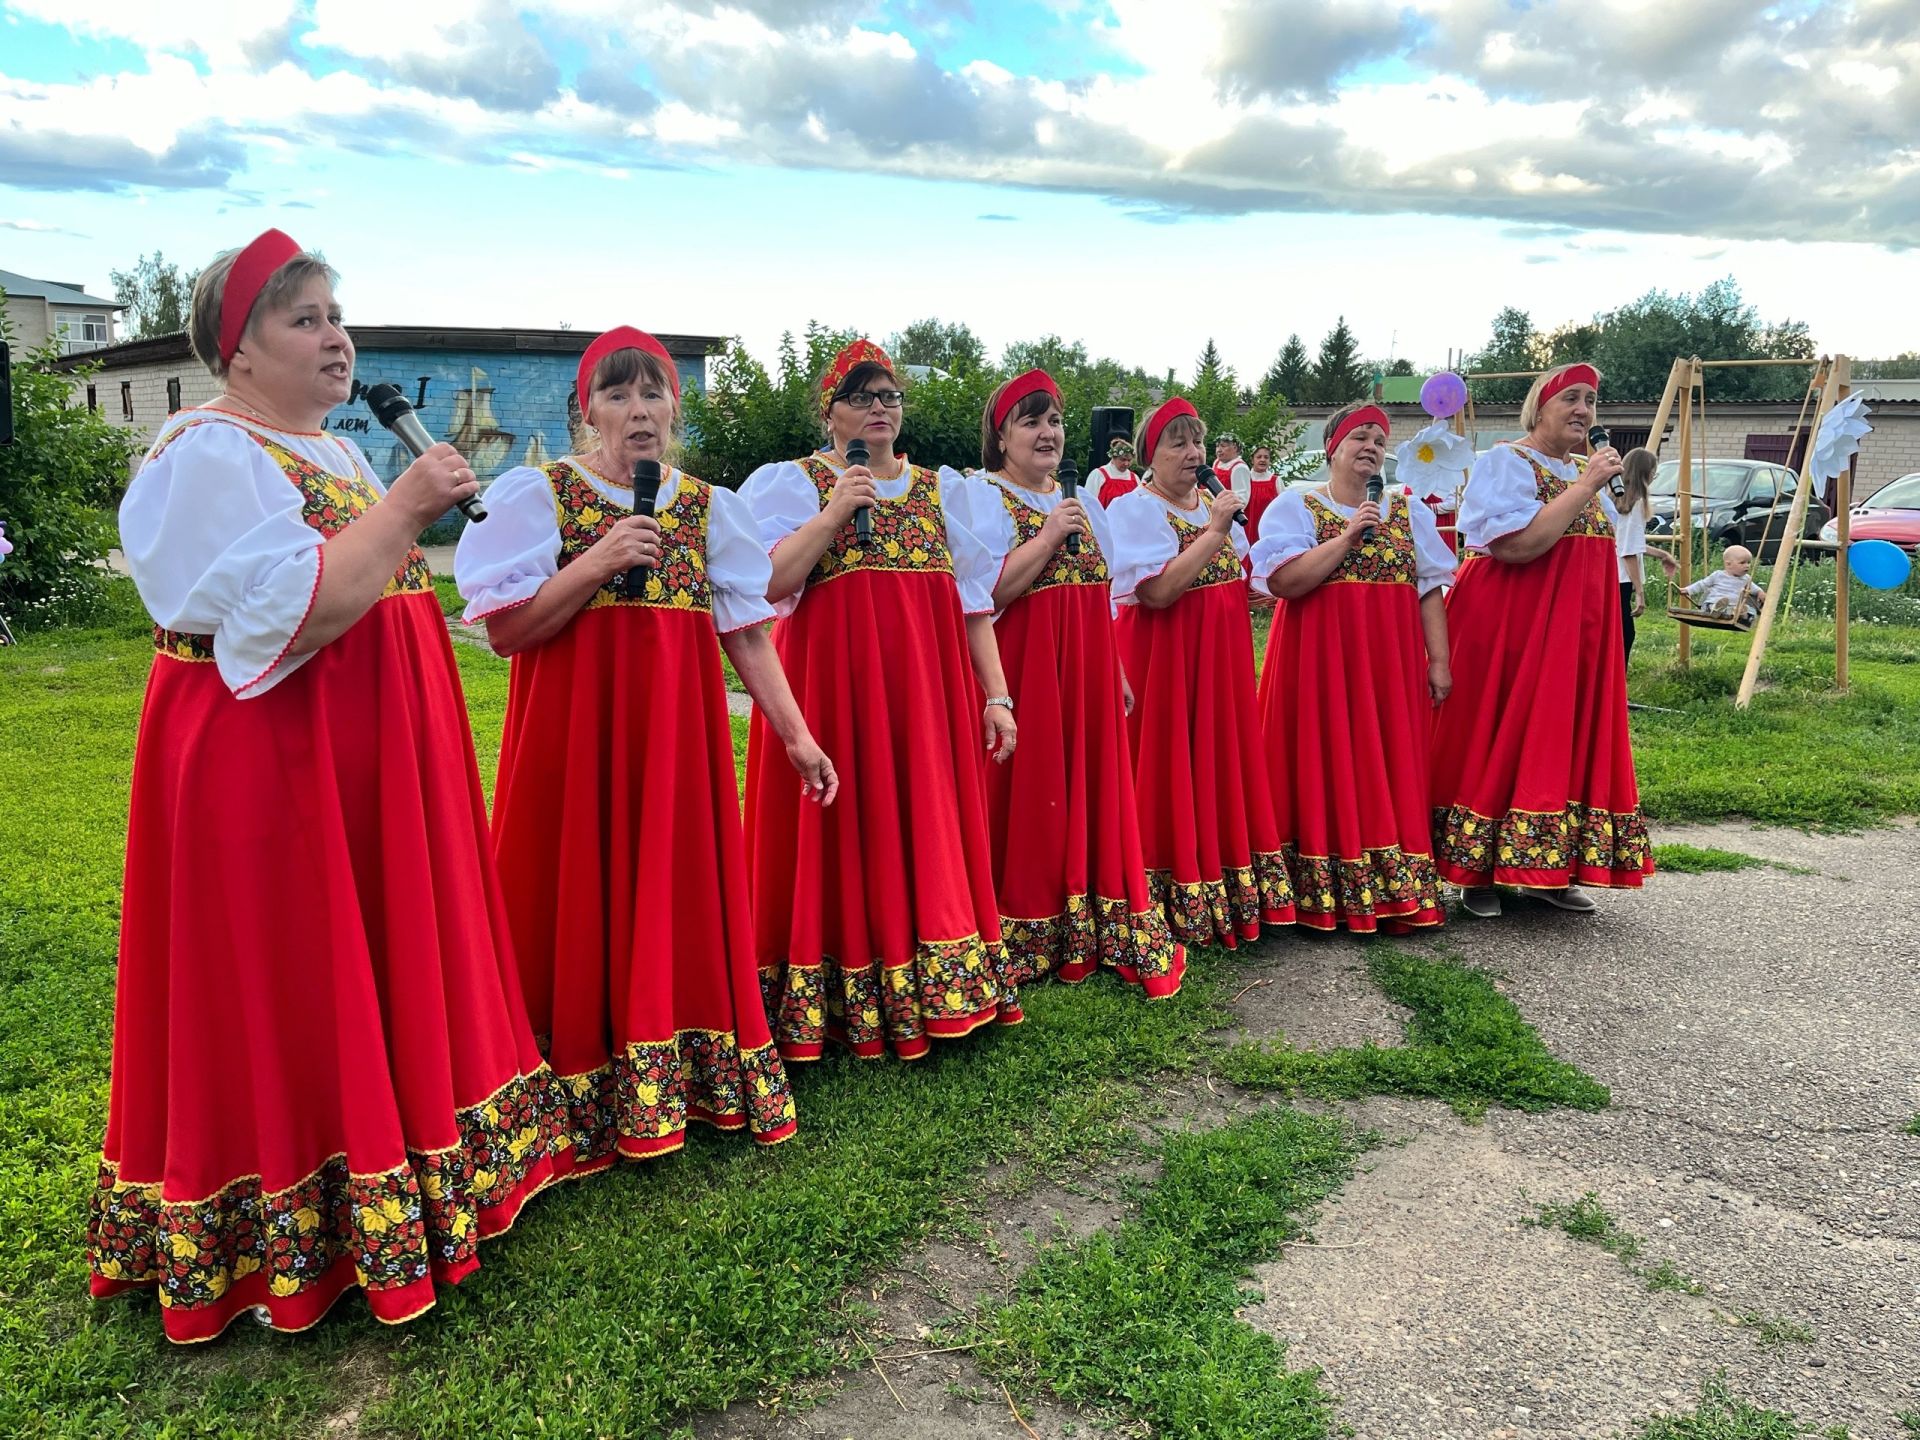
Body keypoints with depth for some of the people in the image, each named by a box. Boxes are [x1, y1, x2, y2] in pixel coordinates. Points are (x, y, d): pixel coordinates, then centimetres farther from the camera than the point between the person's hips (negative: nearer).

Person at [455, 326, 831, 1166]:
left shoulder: (706, 506, 8)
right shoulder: (539, 495, -1)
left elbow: (748, 633, 6)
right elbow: (504, 631, -8)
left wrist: (796, 735, 1)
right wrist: (596, 565, -17)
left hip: (678, 733, 3)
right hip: (574, 734, -3)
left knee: (676, 900, 7)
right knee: (583, 905, 2)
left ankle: (671, 1084, 22)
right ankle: (581, 1105, 17)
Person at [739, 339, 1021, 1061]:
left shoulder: (938, 490, 15)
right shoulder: (790, 482, 3)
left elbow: (975, 601, 11)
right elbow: (767, 584, -12)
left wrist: (997, 695, 4)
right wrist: (834, 512, -16)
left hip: (928, 691, 4)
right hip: (832, 690, -4)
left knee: (929, 833, 6)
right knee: (841, 838, -1)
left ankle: (927, 990, 19)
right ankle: (832, 1007, 12)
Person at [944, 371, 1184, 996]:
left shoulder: (1082, 502, 18)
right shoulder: (979, 496, -4)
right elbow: (985, 595, -17)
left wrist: (1117, 673, 15)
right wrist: (1048, 536, -17)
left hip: (1087, 672, 7)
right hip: (1023, 671, -6)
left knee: (1092, 790, 7)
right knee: (1026, 796, -3)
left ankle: (1088, 934, 17)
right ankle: (1024, 938, 10)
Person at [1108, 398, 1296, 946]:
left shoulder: (1214, 504, 14)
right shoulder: (1135, 510, -10)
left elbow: (1238, 582, 24)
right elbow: (1158, 591, -24)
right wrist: (1213, 531, -20)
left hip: (1221, 659, 8)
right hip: (1163, 660, -8)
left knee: (1225, 762, 11)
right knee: (1171, 772, -3)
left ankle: (1227, 893, 23)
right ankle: (1177, 904, 8)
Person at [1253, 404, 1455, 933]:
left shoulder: (1408, 509, 13)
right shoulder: (1296, 506, 1)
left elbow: (1431, 588, 10)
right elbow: (1282, 581, -13)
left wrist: (1439, 660, 1)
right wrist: (1347, 537, -15)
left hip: (1391, 663, 4)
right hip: (1320, 662, -3)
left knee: (1391, 772, 4)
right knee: (1326, 770, -3)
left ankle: (1395, 888, 12)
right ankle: (1323, 894, 5)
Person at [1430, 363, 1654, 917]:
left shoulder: (1585, 469, 15)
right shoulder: (1506, 463, -8)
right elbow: (1516, 545, -23)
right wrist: (1586, 487, -19)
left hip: (1577, 628, 8)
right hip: (1509, 627, -7)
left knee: (1565, 739, 8)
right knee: (1498, 742, -4)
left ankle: (1553, 872, 16)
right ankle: (1479, 872, 6)